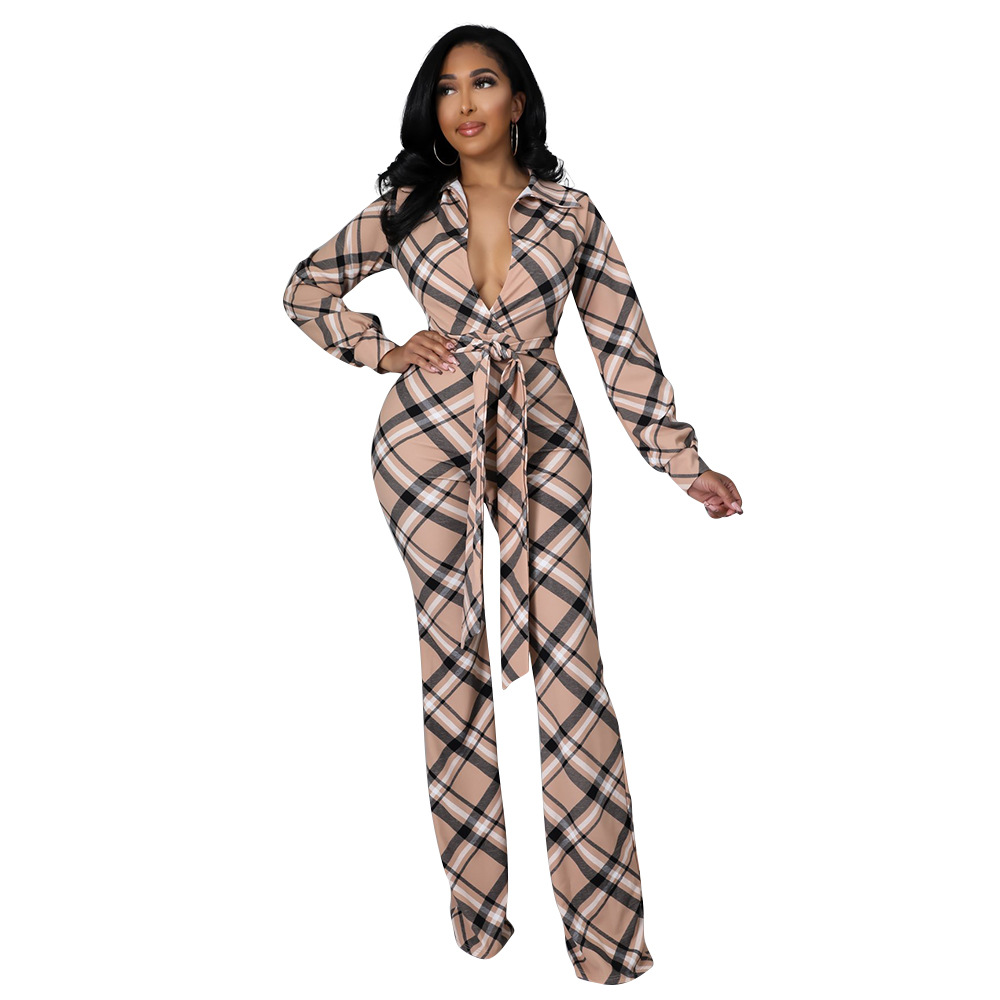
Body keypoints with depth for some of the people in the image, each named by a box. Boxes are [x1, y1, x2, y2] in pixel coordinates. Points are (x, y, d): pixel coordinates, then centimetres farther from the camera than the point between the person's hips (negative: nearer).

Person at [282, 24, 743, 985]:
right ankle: (477, 902, 15)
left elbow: (623, 344, 3)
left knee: (571, 663, -6)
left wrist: (684, 463, -1)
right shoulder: (406, 207, 4)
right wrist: (382, 349, 2)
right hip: (427, 437, 1)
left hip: (543, 440, 0)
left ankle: (607, 921, 2)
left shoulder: (571, 213, 3)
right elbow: (306, 287, 15)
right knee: (451, 655, 3)